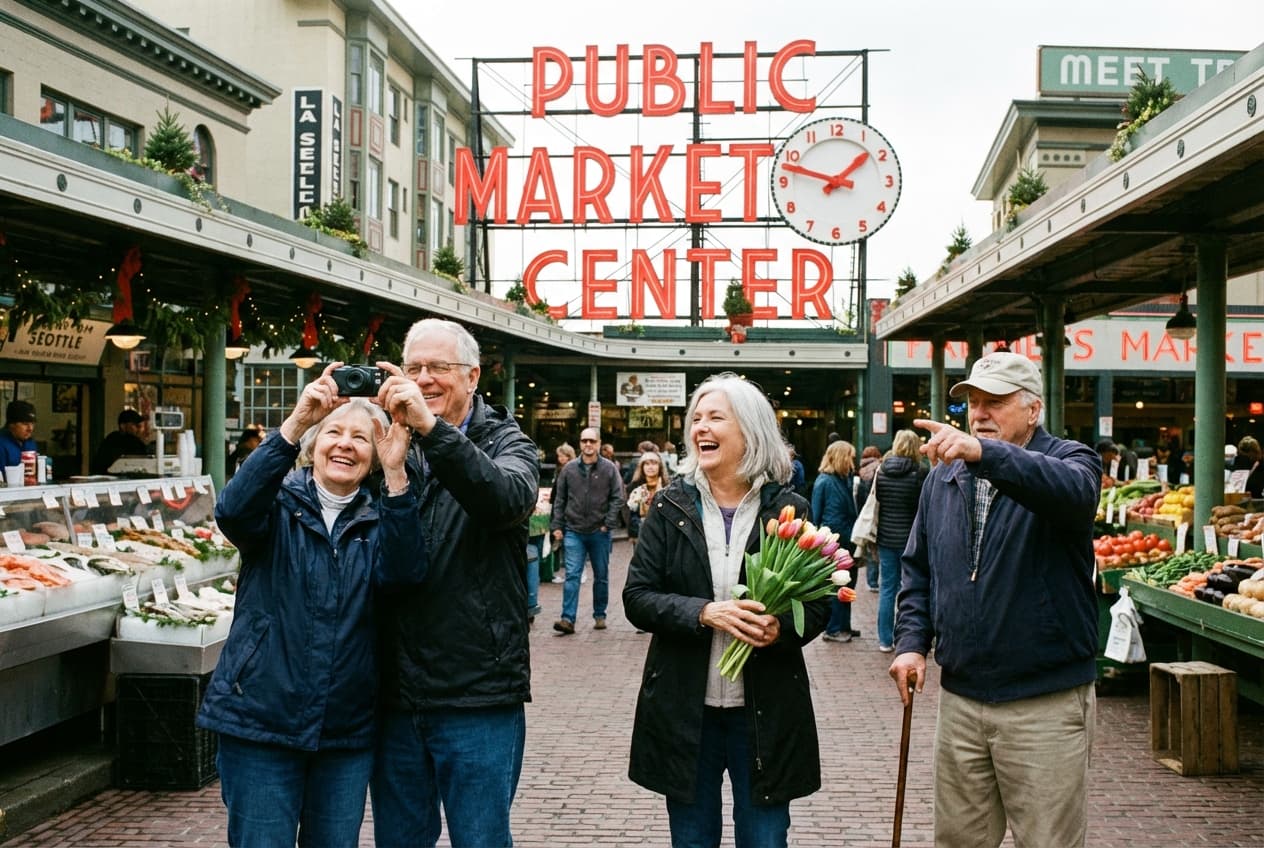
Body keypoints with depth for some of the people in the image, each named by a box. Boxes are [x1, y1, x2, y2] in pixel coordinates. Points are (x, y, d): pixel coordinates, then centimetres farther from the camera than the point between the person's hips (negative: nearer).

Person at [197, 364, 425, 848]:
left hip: (348, 730, 3)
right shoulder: (281, 503, 0)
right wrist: (296, 423, -34)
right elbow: (233, 511, -24)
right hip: (260, 719, -2)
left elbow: (405, 570, -16)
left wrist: (395, 472, -28)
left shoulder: (378, 519, 6)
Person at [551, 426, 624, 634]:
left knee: (601, 576, 10)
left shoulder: (609, 468, -1)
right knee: (572, 575, -7)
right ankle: (568, 619, -9)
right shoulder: (569, 469, 3)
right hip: (574, 531, 0)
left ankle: (600, 616, 22)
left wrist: (608, 523, -9)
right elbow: (559, 499, 7)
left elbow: (617, 498, -2)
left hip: (599, 533, 0)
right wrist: (557, 525, 2)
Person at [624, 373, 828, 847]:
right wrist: (703, 613, -21)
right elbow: (636, 597, -4)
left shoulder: (788, 509, -3)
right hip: (683, 711, 1)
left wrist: (781, 627, -21)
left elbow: (819, 604, 0)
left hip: (765, 713, -1)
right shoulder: (671, 506, 0)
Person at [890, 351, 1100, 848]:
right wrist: (912, 641, 2)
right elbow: (918, 569, 16)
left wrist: (984, 453, -44)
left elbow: (1074, 491, -31)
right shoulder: (944, 476, 9)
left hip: (1046, 705, -4)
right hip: (959, 699, 5)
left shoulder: (1070, 461, -5)